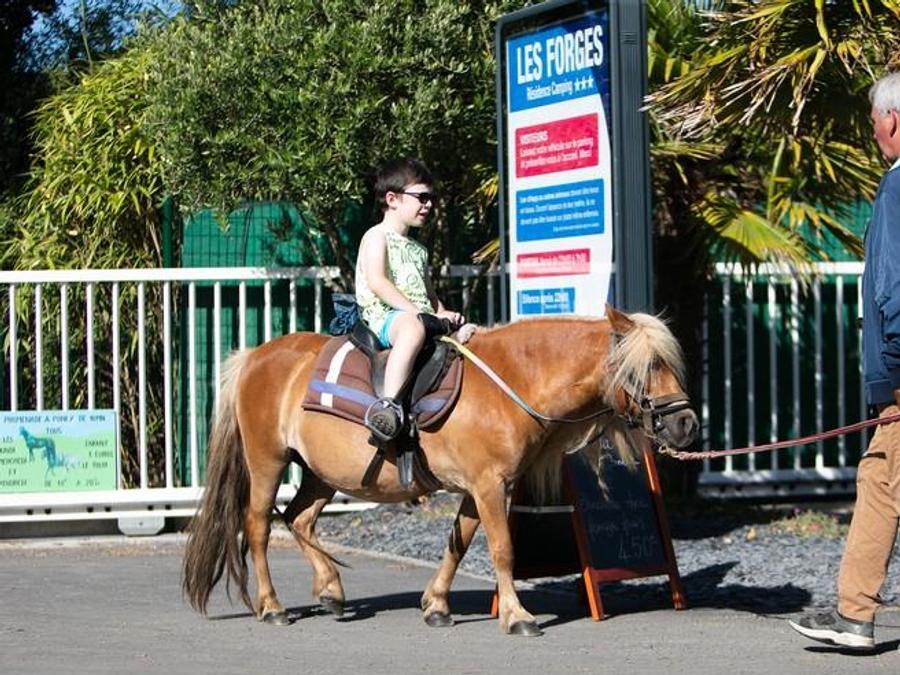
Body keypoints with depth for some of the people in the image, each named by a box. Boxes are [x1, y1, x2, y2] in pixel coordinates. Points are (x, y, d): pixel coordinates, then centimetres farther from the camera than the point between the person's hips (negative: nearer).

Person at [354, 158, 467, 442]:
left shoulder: (418, 249, 28)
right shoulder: (377, 237, 3)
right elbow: (377, 282, -13)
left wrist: (444, 315, 6)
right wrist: (417, 312, -20)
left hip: (423, 318, 9)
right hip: (384, 316, -9)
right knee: (414, 328, -42)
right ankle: (389, 404, -54)